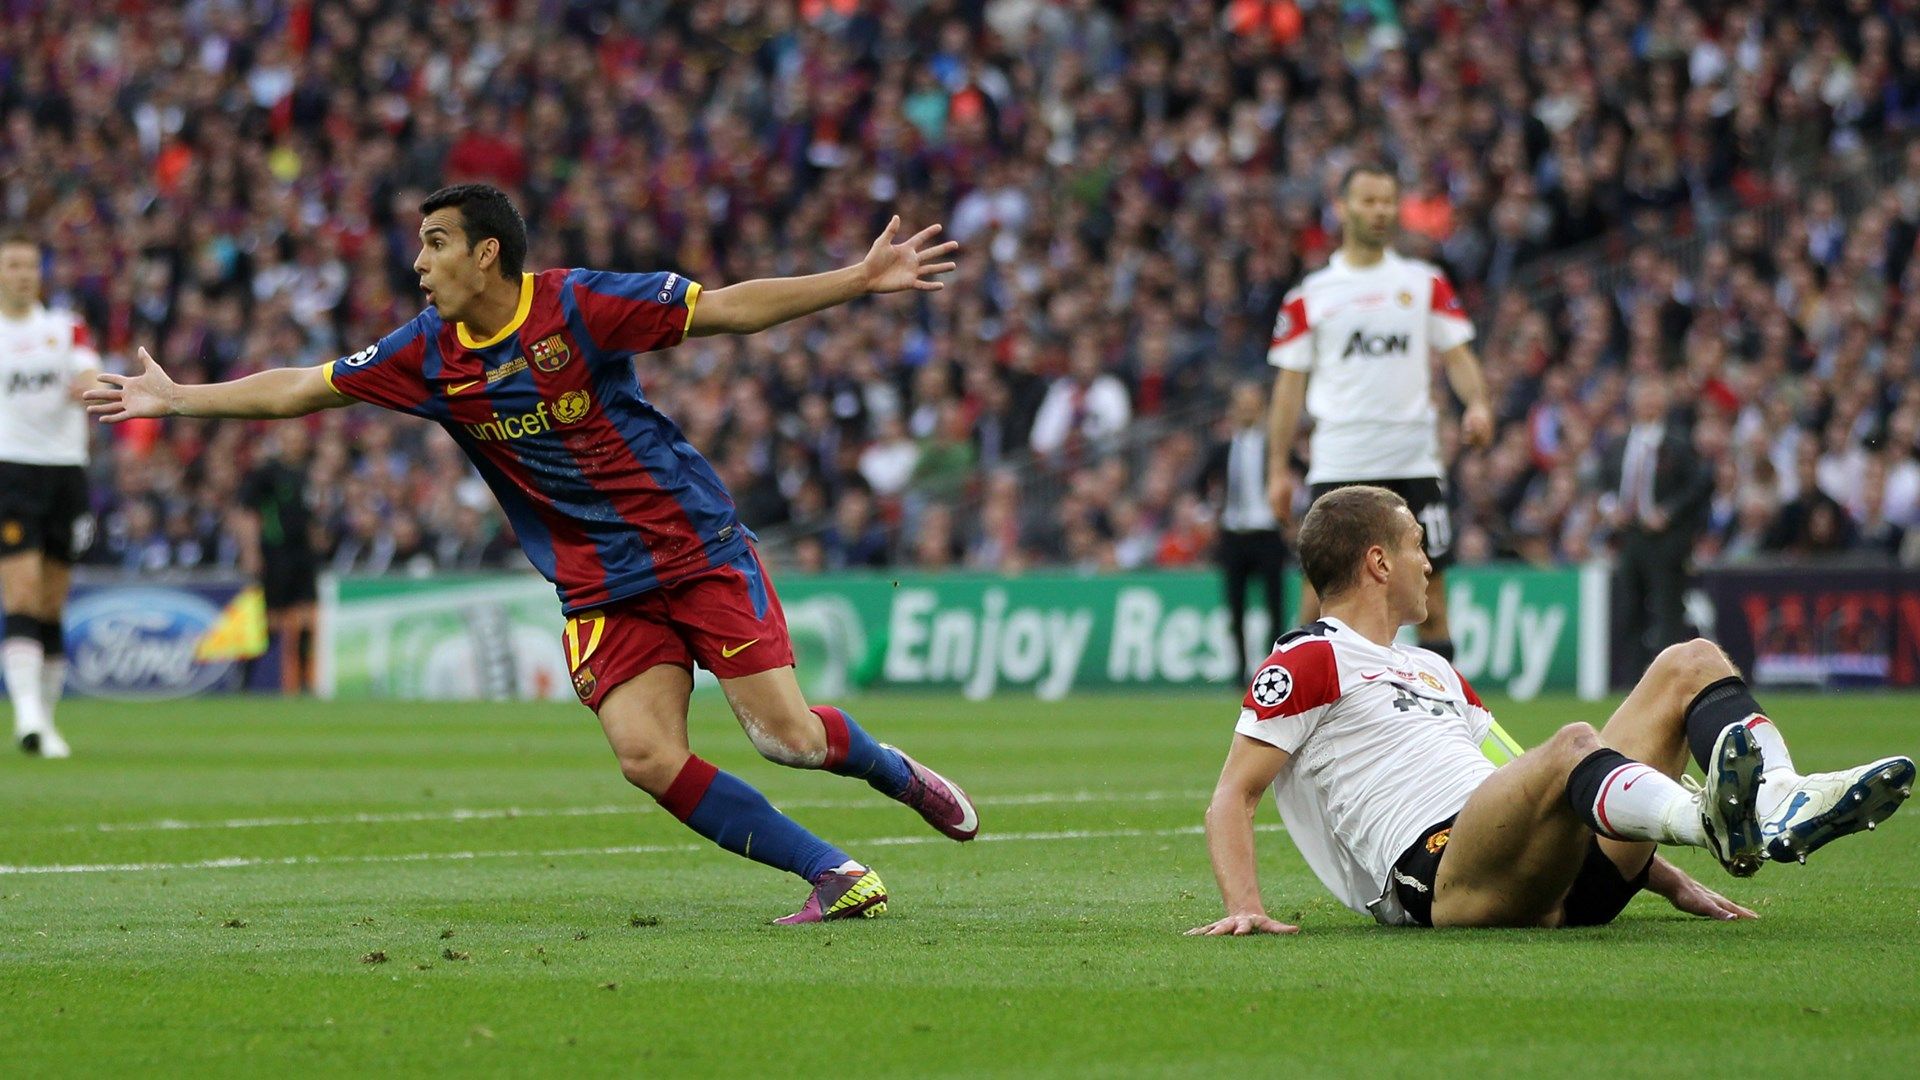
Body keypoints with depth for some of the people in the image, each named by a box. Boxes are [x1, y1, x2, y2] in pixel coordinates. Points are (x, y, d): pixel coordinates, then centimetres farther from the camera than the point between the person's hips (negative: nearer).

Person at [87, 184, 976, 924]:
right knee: (647, 758, -16)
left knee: (785, 734, -13)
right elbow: (301, 389, 11)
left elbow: (730, 308, -10)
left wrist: (861, 279, -16)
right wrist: (176, 400, 13)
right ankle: (837, 877, -6)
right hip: (598, 590, 4)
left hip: (696, 548, -4)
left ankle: (895, 773, 21)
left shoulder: (578, 304, -12)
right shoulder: (428, 353, 1)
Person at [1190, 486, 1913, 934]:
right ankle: (1720, 823, -67)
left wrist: (1668, 880, 26)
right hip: (1444, 872, -9)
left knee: (1691, 662, 3)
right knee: (1572, 746, -36)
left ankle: (1781, 803, -30)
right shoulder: (1310, 660, 8)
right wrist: (1245, 908, -19)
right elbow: (1232, 797, 0)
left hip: (1558, 869, 9)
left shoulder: (1433, 671, 34)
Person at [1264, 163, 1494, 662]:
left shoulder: (1425, 283, 10)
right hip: (1339, 464, -1)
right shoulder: (1310, 295, 7)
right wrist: (1278, 469, 3)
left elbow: (1456, 355, 8)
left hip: (1414, 463, 1)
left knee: (1429, 585, -1)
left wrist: (1477, 405, -12)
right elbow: (1290, 382, 8)